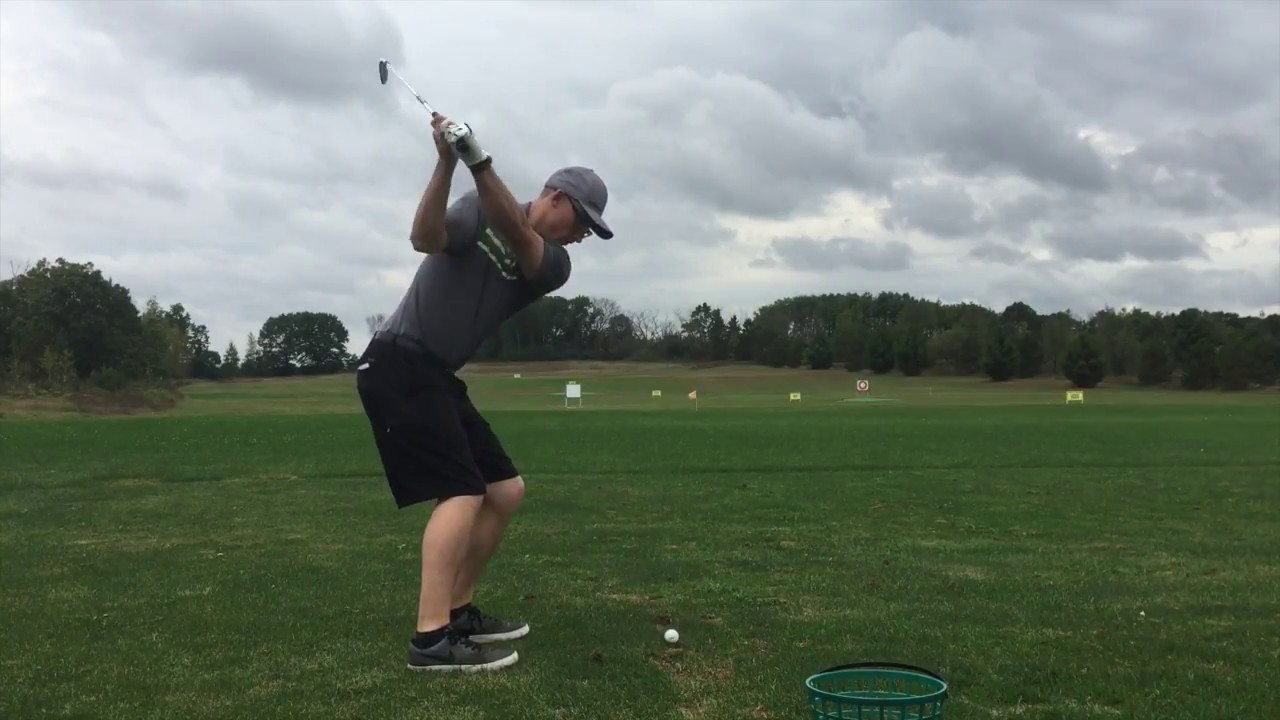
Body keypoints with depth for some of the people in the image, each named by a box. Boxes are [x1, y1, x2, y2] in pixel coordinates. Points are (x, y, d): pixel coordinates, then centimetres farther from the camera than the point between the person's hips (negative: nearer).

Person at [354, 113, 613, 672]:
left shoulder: (553, 265, 8)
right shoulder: (481, 208, -3)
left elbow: (516, 240, -14)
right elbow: (425, 238, -20)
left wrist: (479, 163, -28)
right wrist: (447, 164, -33)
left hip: (438, 377, 8)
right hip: (398, 364, -8)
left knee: (505, 490, 8)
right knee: (461, 491, -17)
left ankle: (458, 610, 16)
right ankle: (433, 639, -18)